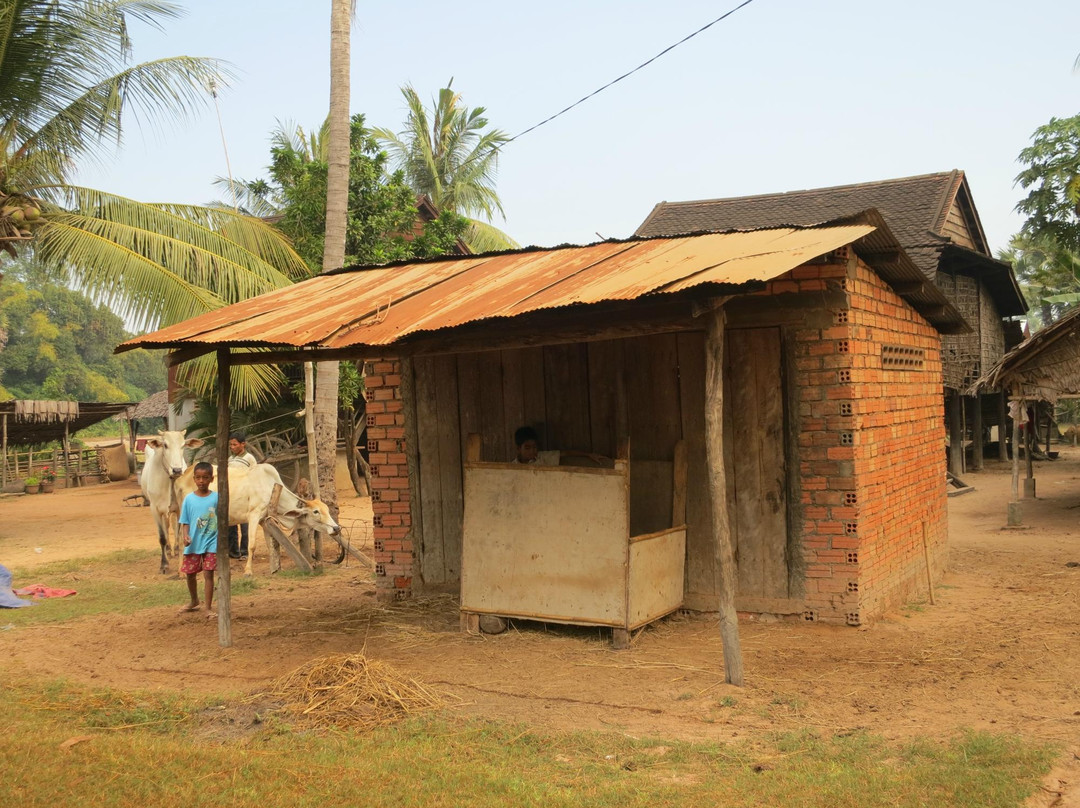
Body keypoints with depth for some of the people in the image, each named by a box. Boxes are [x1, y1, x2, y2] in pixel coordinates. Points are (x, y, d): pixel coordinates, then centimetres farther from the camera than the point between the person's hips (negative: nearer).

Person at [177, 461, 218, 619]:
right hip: (193, 544, 2)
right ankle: (194, 602, 39)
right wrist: (185, 536, -19)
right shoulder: (189, 499, -3)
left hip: (211, 543, -2)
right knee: (190, 574, 15)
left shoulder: (216, 498, -5)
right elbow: (185, 522, -1)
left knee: (208, 574, -5)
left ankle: (209, 608, 3)